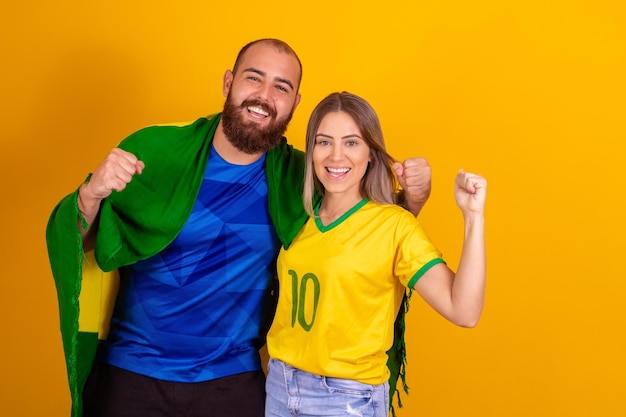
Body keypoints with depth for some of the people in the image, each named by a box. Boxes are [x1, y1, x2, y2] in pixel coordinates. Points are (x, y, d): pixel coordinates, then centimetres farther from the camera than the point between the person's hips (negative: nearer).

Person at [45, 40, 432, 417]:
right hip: (130, 374, -1)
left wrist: (413, 199, -14)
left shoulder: (297, 179, -7)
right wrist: (90, 197, -30)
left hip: (235, 381, 1)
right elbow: (76, 243, -8)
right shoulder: (155, 151, -12)